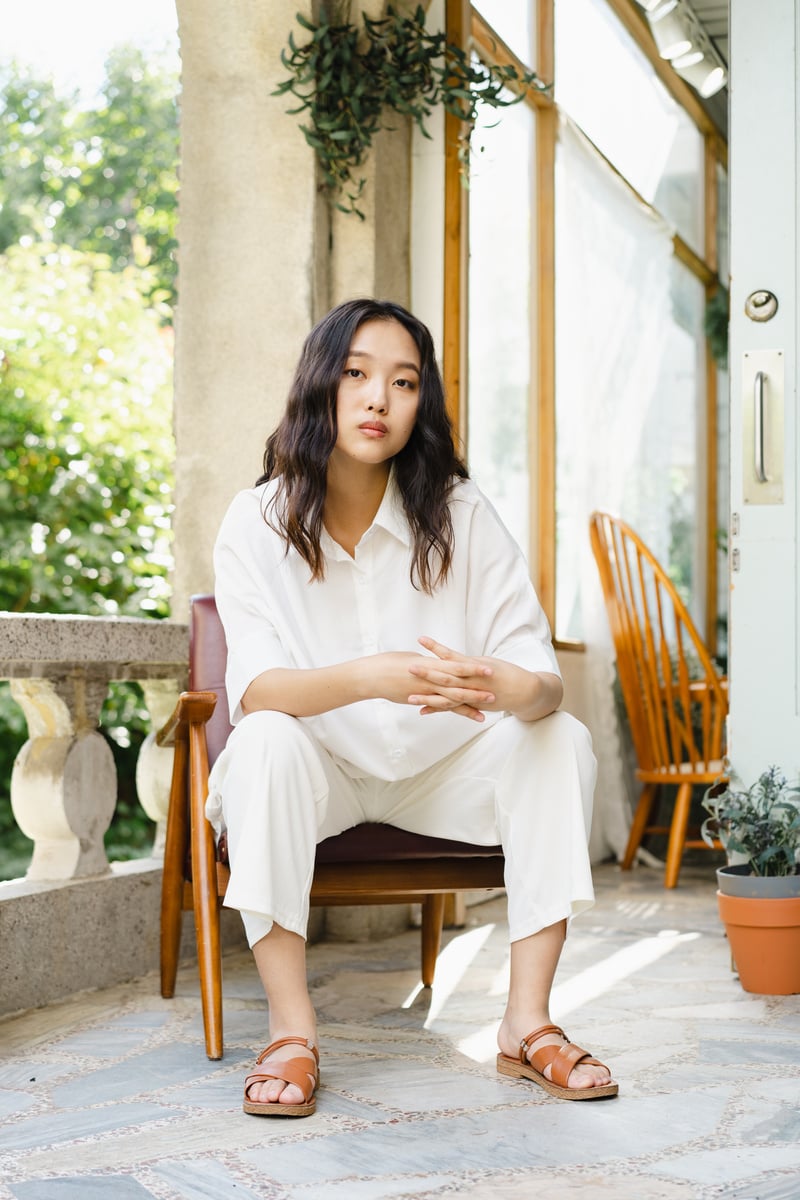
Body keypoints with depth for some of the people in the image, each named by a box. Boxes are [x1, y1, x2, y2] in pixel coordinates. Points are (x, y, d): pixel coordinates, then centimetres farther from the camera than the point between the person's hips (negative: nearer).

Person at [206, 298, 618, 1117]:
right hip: (318, 770, -2)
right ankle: (291, 1033, -28)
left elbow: (543, 676, -16)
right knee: (265, 742, -33)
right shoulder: (257, 521, -13)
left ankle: (527, 1024, -17)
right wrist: (371, 677, -47)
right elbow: (255, 688, -26)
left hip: (440, 770, 2)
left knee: (562, 740, -22)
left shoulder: (461, 516, -10)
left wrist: (514, 688, -43)